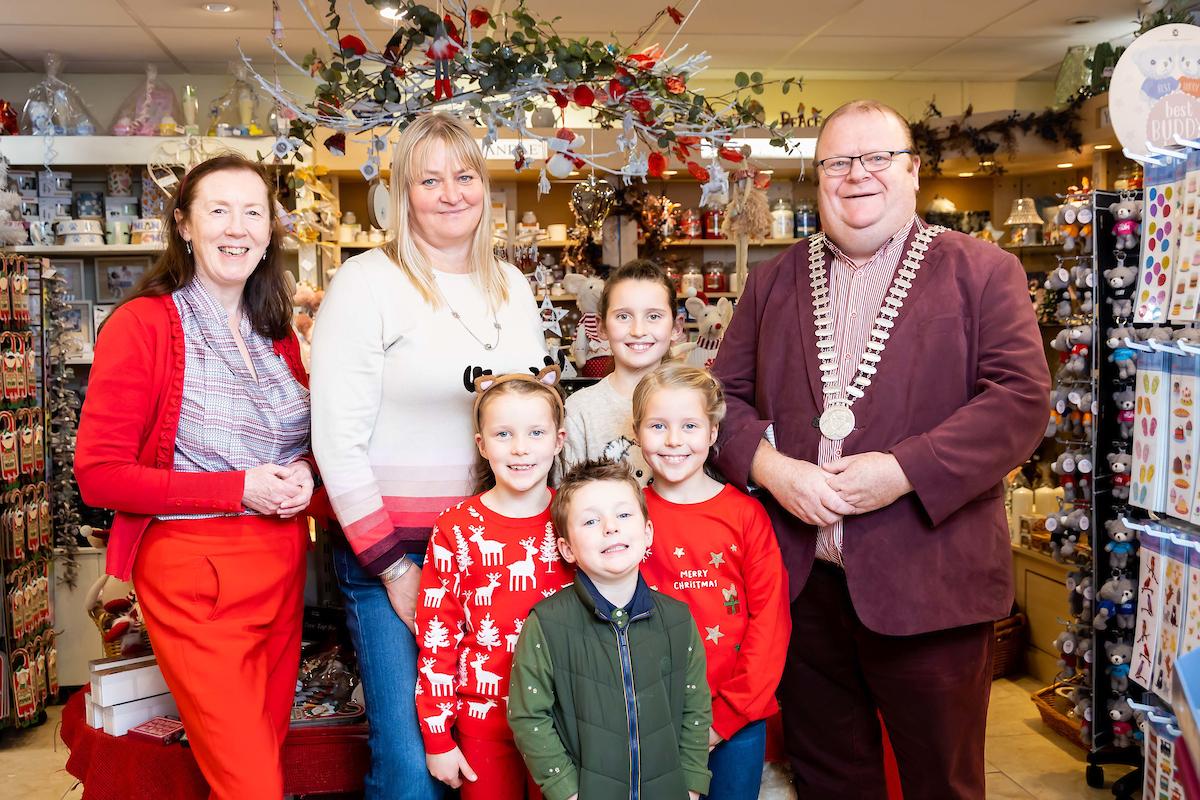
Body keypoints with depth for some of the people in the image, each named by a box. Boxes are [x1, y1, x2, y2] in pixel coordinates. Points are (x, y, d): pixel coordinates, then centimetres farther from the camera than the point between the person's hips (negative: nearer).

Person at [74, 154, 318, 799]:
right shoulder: (141, 324, -9)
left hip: (282, 565, 6)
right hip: (192, 572, -6)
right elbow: (99, 475, -12)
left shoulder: (277, 333, 10)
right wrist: (239, 490, -18)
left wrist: (305, 474, -2)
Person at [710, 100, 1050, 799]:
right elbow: (726, 394, 8)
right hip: (801, 579, 4)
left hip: (929, 584, -3)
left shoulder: (983, 272, 0)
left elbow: (1022, 400, -9)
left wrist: (903, 471, -18)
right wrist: (770, 468, -11)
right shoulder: (774, 281, 12)